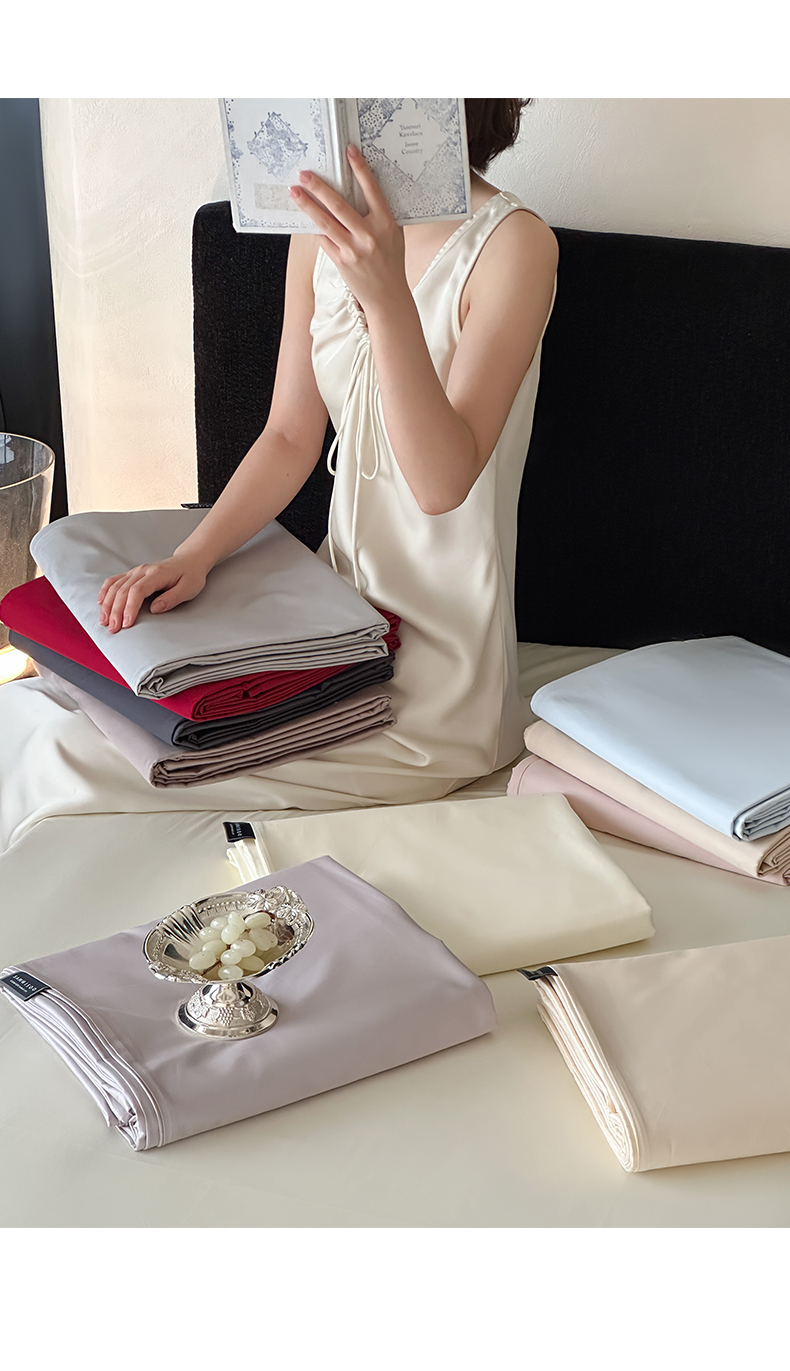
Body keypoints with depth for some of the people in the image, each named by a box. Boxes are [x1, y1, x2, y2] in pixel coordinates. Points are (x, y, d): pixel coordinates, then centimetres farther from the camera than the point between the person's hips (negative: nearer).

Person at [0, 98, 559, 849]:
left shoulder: (512, 243, -17)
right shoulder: (325, 226, 3)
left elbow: (443, 482, -25)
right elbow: (290, 436, 8)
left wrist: (387, 296, -37)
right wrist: (193, 554, -6)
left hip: (439, 682, -6)